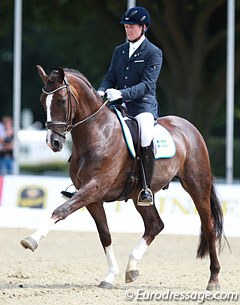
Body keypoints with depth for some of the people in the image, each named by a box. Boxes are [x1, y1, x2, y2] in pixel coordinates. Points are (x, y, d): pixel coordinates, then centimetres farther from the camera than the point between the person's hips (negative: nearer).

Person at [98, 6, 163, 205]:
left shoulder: (154, 53, -2)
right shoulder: (119, 51, 17)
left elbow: (147, 85, -13)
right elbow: (110, 77, 14)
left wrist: (122, 93, -27)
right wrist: (101, 92, -10)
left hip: (144, 105, -7)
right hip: (120, 106, 7)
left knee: (146, 133, -36)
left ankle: (146, 188, -31)